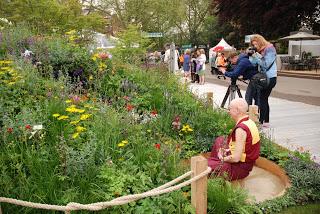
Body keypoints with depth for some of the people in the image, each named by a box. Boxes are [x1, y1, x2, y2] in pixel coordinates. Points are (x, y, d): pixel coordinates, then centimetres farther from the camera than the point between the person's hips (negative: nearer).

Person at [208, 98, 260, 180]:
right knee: (220, 140, 24)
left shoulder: (241, 128, -28)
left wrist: (223, 159, -10)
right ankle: (212, 163, 29)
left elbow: (236, 158, -29)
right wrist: (228, 150, 3)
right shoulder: (249, 122, 2)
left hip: (240, 168, -10)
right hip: (247, 163, 10)